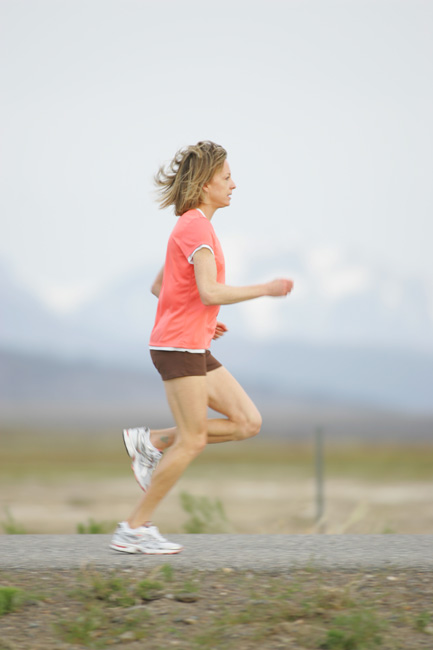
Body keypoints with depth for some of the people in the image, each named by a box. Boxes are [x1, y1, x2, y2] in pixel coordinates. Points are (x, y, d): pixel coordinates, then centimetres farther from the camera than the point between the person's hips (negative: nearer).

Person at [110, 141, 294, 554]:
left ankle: (151, 443, 9)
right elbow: (210, 292, -24)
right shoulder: (196, 226, -13)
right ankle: (134, 529, 0)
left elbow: (158, 287, 24)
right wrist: (266, 289, -16)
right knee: (193, 440, -7)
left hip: (194, 348, 10)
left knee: (248, 422, 5)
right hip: (180, 348, -10)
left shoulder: (190, 226, 18)